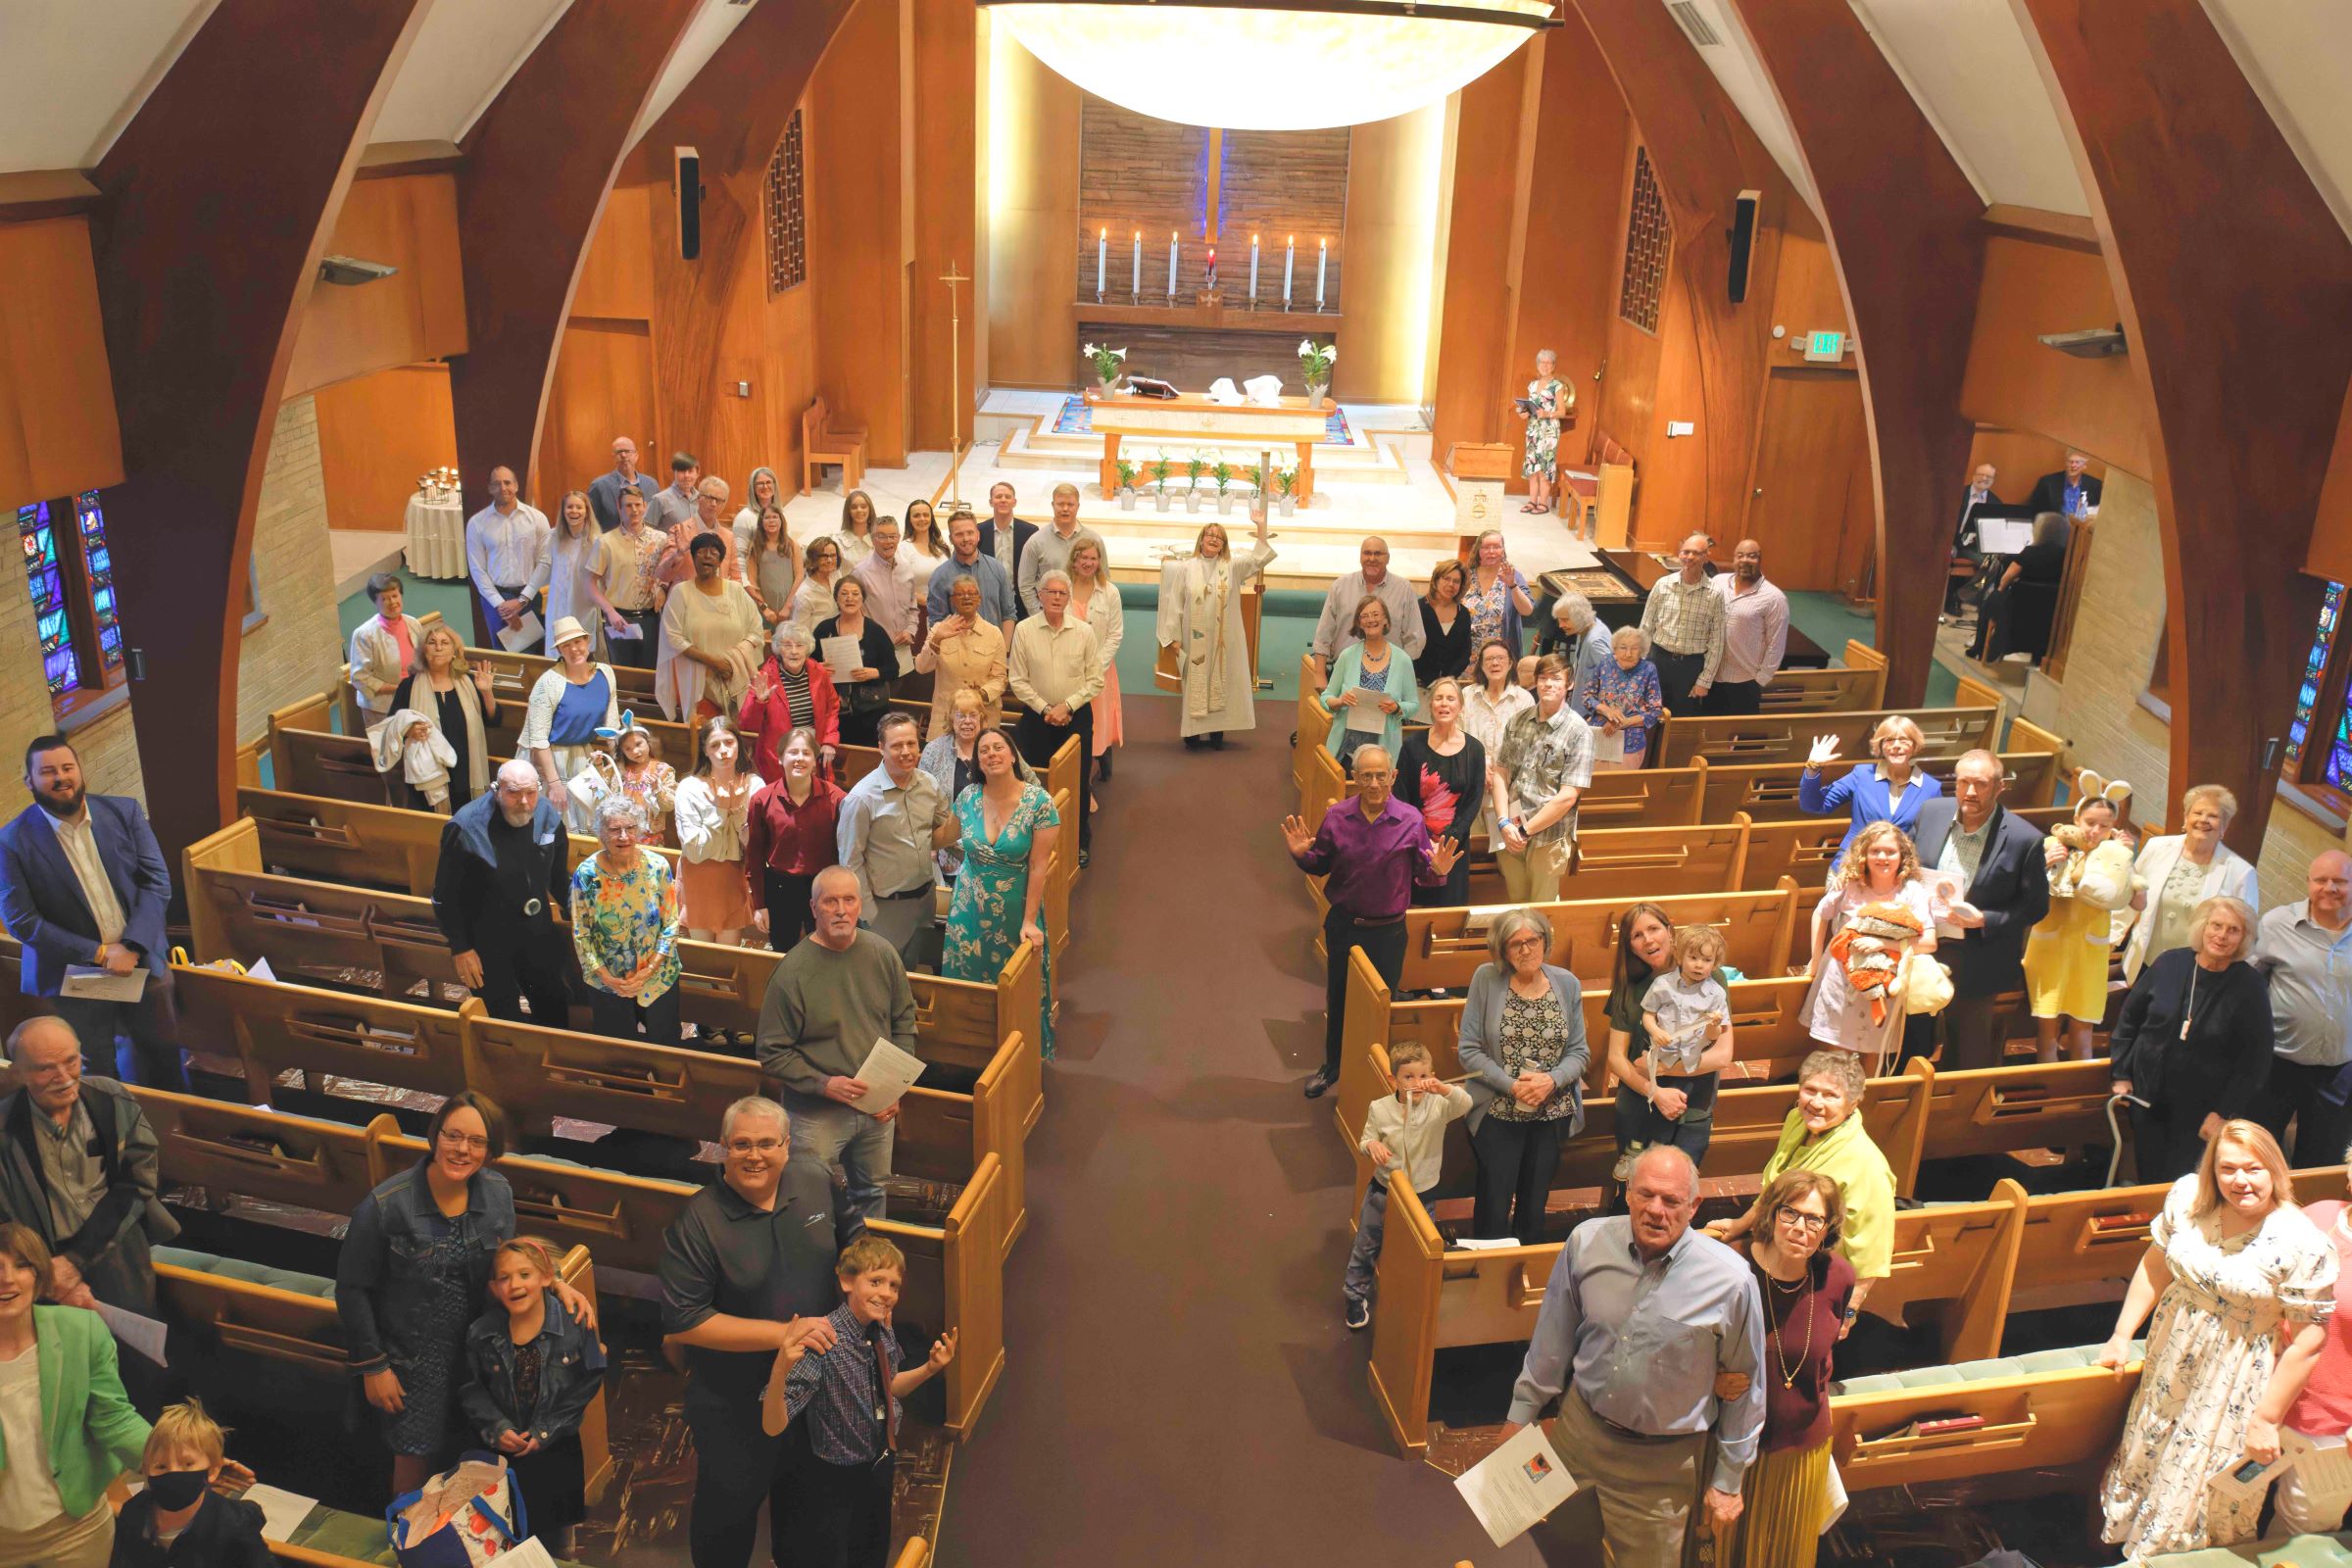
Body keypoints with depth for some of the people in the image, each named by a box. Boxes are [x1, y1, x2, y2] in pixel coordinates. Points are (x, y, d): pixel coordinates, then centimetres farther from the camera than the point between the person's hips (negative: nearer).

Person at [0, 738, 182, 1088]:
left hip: (142, 962, 3)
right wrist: (99, 953, -17)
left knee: (163, 1054, 17)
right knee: (98, 1074, 11)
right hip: (73, 977, -2)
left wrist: (131, 947, -16)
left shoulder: (124, 812, -4)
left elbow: (157, 882, -4)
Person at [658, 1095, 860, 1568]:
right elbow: (682, 1322, -25)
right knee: (731, 1500, 17)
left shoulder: (817, 1181, -10)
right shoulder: (696, 1223, -24)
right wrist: (782, 1333, -29)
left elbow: (854, 1237, 7)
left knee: (804, 1492, 27)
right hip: (734, 1401, -4)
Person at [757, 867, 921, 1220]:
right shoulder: (792, 972, -18)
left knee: (872, 1192, 22)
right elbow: (772, 1053, -13)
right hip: (817, 1112, -4)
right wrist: (824, 1084, -23)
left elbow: (904, 1020, 7)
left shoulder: (883, 955, -4)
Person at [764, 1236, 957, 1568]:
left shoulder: (884, 1334, -10)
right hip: (835, 1481, -6)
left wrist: (930, 1368, -7)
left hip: (880, 1468, 7)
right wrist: (781, 1368, -53)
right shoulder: (823, 1344, -31)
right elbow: (773, 1425, -35)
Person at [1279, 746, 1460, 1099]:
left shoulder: (1411, 821, -12)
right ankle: (1332, 1066, 39)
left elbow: (1423, 877, -5)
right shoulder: (1336, 817, -8)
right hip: (1342, 925, 2)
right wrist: (1302, 855, -18)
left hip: (1388, 930, -2)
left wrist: (1438, 871, -28)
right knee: (1338, 1000, 18)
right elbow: (1320, 867, 3)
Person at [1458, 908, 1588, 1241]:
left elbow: (1579, 1052, 4)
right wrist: (1511, 1085, -18)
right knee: (1493, 1209, -1)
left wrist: (1551, 1080, -15)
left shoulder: (1567, 984, 2)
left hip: (1552, 1112, 3)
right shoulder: (1486, 979, -7)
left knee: (1534, 1207, 12)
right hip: (1497, 1112, -2)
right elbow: (1469, 1050, -7)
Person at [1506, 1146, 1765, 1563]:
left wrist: (1728, 1482, 2)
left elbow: (1746, 1387, -5)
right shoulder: (1587, 1242, -12)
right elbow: (1552, 1341, 3)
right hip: (1579, 1430, 3)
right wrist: (1521, 1413, 10)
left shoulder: (1731, 1280, -20)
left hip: (1662, 1463, -3)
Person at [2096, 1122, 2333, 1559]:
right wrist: (2122, 1336, 5)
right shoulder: (2188, 1196, -9)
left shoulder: (2302, 1244, -23)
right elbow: (2156, 1265, 4)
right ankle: (2129, 1536, 46)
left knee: (2206, 1492, 11)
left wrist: (2266, 1418, -15)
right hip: (2172, 1358, 5)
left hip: (2235, 1385, -5)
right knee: (2150, 1454, 23)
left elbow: (2308, 1340, -18)